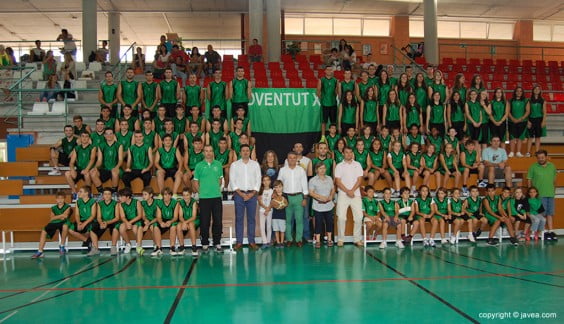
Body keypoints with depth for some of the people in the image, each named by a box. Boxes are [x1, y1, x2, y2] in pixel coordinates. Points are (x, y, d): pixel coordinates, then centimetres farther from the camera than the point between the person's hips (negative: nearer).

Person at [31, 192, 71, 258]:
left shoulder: (67, 207, 3)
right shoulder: (53, 208, 14)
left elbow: (65, 216, -14)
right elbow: (51, 218, 2)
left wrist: (56, 217, -9)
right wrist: (61, 216, -8)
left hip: (63, 223, -4)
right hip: (54, 223, 4)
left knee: (65, 226, -38)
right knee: (44, 231, -18)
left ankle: (62, 246, -16)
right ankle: (40, 251, -17)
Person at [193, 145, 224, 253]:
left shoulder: (218, 165, 8)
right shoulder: (199, 166, 2)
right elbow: (195, 182, 6)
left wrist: (216, 189, 8)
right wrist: (200, 191, -1)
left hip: (217, 196, 2)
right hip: (204, 198, -2)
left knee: (218, 221, 3)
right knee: (204, 222, 2)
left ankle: (217, 243, 12)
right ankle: (205, 244, 12)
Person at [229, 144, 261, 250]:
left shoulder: (255, 164, 9)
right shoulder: (234, 165, 5)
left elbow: (258, 180, 5)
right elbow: (232, 181, 0)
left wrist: (252, 194, -7)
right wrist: (241, 193, -9)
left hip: (252, 194, 1)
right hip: (239, 194, -1)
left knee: (251, 218, 3)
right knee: (239, 218, 0)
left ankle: (251, 241, 8)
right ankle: (239, 242, 4)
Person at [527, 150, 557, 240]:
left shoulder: (552, 166, 9)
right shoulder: (533, 167, -2)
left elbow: (554, 179, 16)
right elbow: (529, 180, -1)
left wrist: (554, 190, 12)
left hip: (550, 194, 4)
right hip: (539, 195, -4)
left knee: (550, 214, 8)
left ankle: (551, 231, 13)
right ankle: (542, 232, 4)